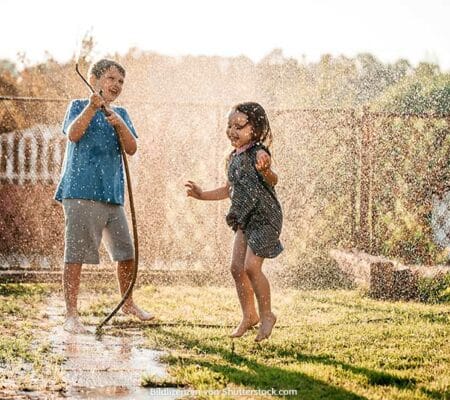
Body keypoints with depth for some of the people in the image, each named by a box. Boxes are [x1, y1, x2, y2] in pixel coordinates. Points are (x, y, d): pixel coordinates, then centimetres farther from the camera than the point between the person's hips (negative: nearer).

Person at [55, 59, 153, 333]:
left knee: (127, 252, 13)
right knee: (76, 254, -7)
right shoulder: (79, 106, 2)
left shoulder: (121, 114, 16)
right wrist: (92, 107, -26)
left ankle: (128, 303, 33)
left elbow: (132, 149, 3)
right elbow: (73, 134, -17)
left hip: (113, 195, 6)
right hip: (81, 193, -6)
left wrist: (119, 124, -14)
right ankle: (71, 315, -4)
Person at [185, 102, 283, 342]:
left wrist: (265, 171, -55)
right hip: (245, 219, 9)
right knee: (237, 267, 6)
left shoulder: (258, 153, -16)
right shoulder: (233, 158, 10)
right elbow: (230, 190, 23)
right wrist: (202, 195, 21)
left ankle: (266, 315, 4)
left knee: (251, 266, -13)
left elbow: (272, 181, -33)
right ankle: (249, 315, 20)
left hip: (265, 217, -9)